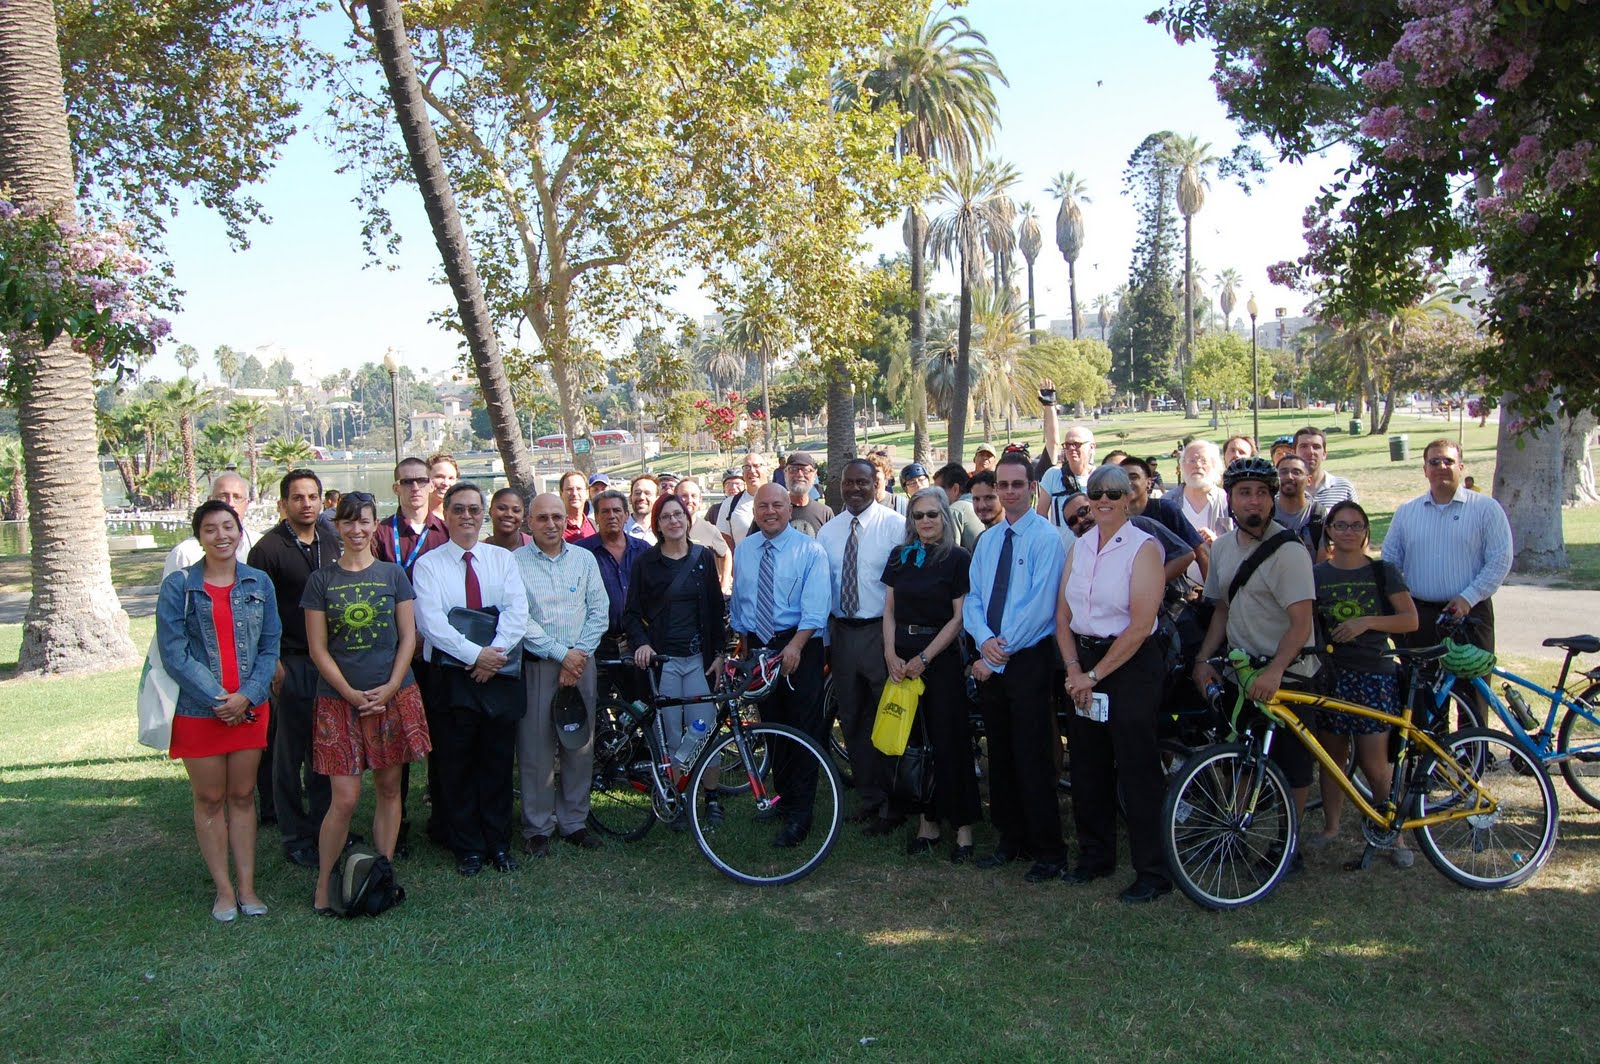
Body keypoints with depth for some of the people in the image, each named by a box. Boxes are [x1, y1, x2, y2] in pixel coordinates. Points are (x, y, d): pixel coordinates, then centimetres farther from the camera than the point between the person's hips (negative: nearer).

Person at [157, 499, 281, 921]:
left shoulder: (259, 583, 2)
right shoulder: (178, 586, -6)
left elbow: (270, 646, 2)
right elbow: (174, 653, -10)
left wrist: (248, 696, -12)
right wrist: (218, 699, -15)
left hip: (250, 708, 2)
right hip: (198, 711, -2)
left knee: (243, 796, 10)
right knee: (210, 799, 8)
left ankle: (247, 886, 18)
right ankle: (223, 889, 17)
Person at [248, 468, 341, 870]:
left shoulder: (333, 544, 10)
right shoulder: (268, 549, -6)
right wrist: (273, 663, -13)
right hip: (292, 664, -5)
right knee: (291, 752, 4)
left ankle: (326, 828, 23)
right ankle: (296, 839, 15)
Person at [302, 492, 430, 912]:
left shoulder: (393, 574, 5)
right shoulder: (321, 579, 3)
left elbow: (408, 638, 3)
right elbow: (318, 649, 0)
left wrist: (389, 689, -8)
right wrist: (351, 694, -9)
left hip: (393, 696, 2)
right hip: (339, 700, -1)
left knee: (389, 788, 7)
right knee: (345, 797, -5)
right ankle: (323, 885, 11)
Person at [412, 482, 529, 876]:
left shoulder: (502, 559, 7)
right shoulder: (428, 564, 0)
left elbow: (517, 611, -5)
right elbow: (431, 622, -12)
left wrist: (496, 653, -18)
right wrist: (476, 654, -19)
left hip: (500, 674, 2)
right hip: (453, 676, -1)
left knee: (497, 763, 9)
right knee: (457, 767, 7)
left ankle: (499, 844, 22)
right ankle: (467, 848, 20)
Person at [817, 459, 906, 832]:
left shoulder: (895, 526, -8)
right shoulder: (828, 531, 8)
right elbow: (821, 586, 10)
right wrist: (825, 640, 9)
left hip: (882, 631, -5)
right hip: (842, 632, 6)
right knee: (852, 719, 14)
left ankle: (893, 802, 15)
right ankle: (869, 796, 29)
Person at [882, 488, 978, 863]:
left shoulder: (958, 559, -4)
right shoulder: (900, 556, 9)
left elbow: (959, 617, -8)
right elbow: (890, 610, 10)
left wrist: (924, 658, -11)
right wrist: (890, 653, -4)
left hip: (941, 656, -4)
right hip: (901, 658, 4)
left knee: (949, 740, -2)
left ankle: (963, 825, 7)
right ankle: (928, 820, 16)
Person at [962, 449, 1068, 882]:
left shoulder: (1046, 538, -10)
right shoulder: (987, 540, 11)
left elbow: (1041, 606, -16)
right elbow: (972, 598, 7)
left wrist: (1001, 654, -15)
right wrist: (984, 641, -12)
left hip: (1028, 661, -6)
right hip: (989, 660, 6)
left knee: (1032, 757, -3)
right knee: (1000, 755, 13)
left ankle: (1049, 851, 9)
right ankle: (1011, 840, 26)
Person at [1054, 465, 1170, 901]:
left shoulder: (1143, 547, -9)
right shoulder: (1079, 547, 10)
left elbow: (1140, 625, -15)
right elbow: (1063, 615, 8)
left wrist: (1096, 674, -13)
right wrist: (1073, 668, -6)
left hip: (1131, 664, -6)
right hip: (1083, 664, 6)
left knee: (1136, 768, -3)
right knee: (1088, 766, 12)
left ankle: (1152, 872, 7)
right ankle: (1095, 855, 26)